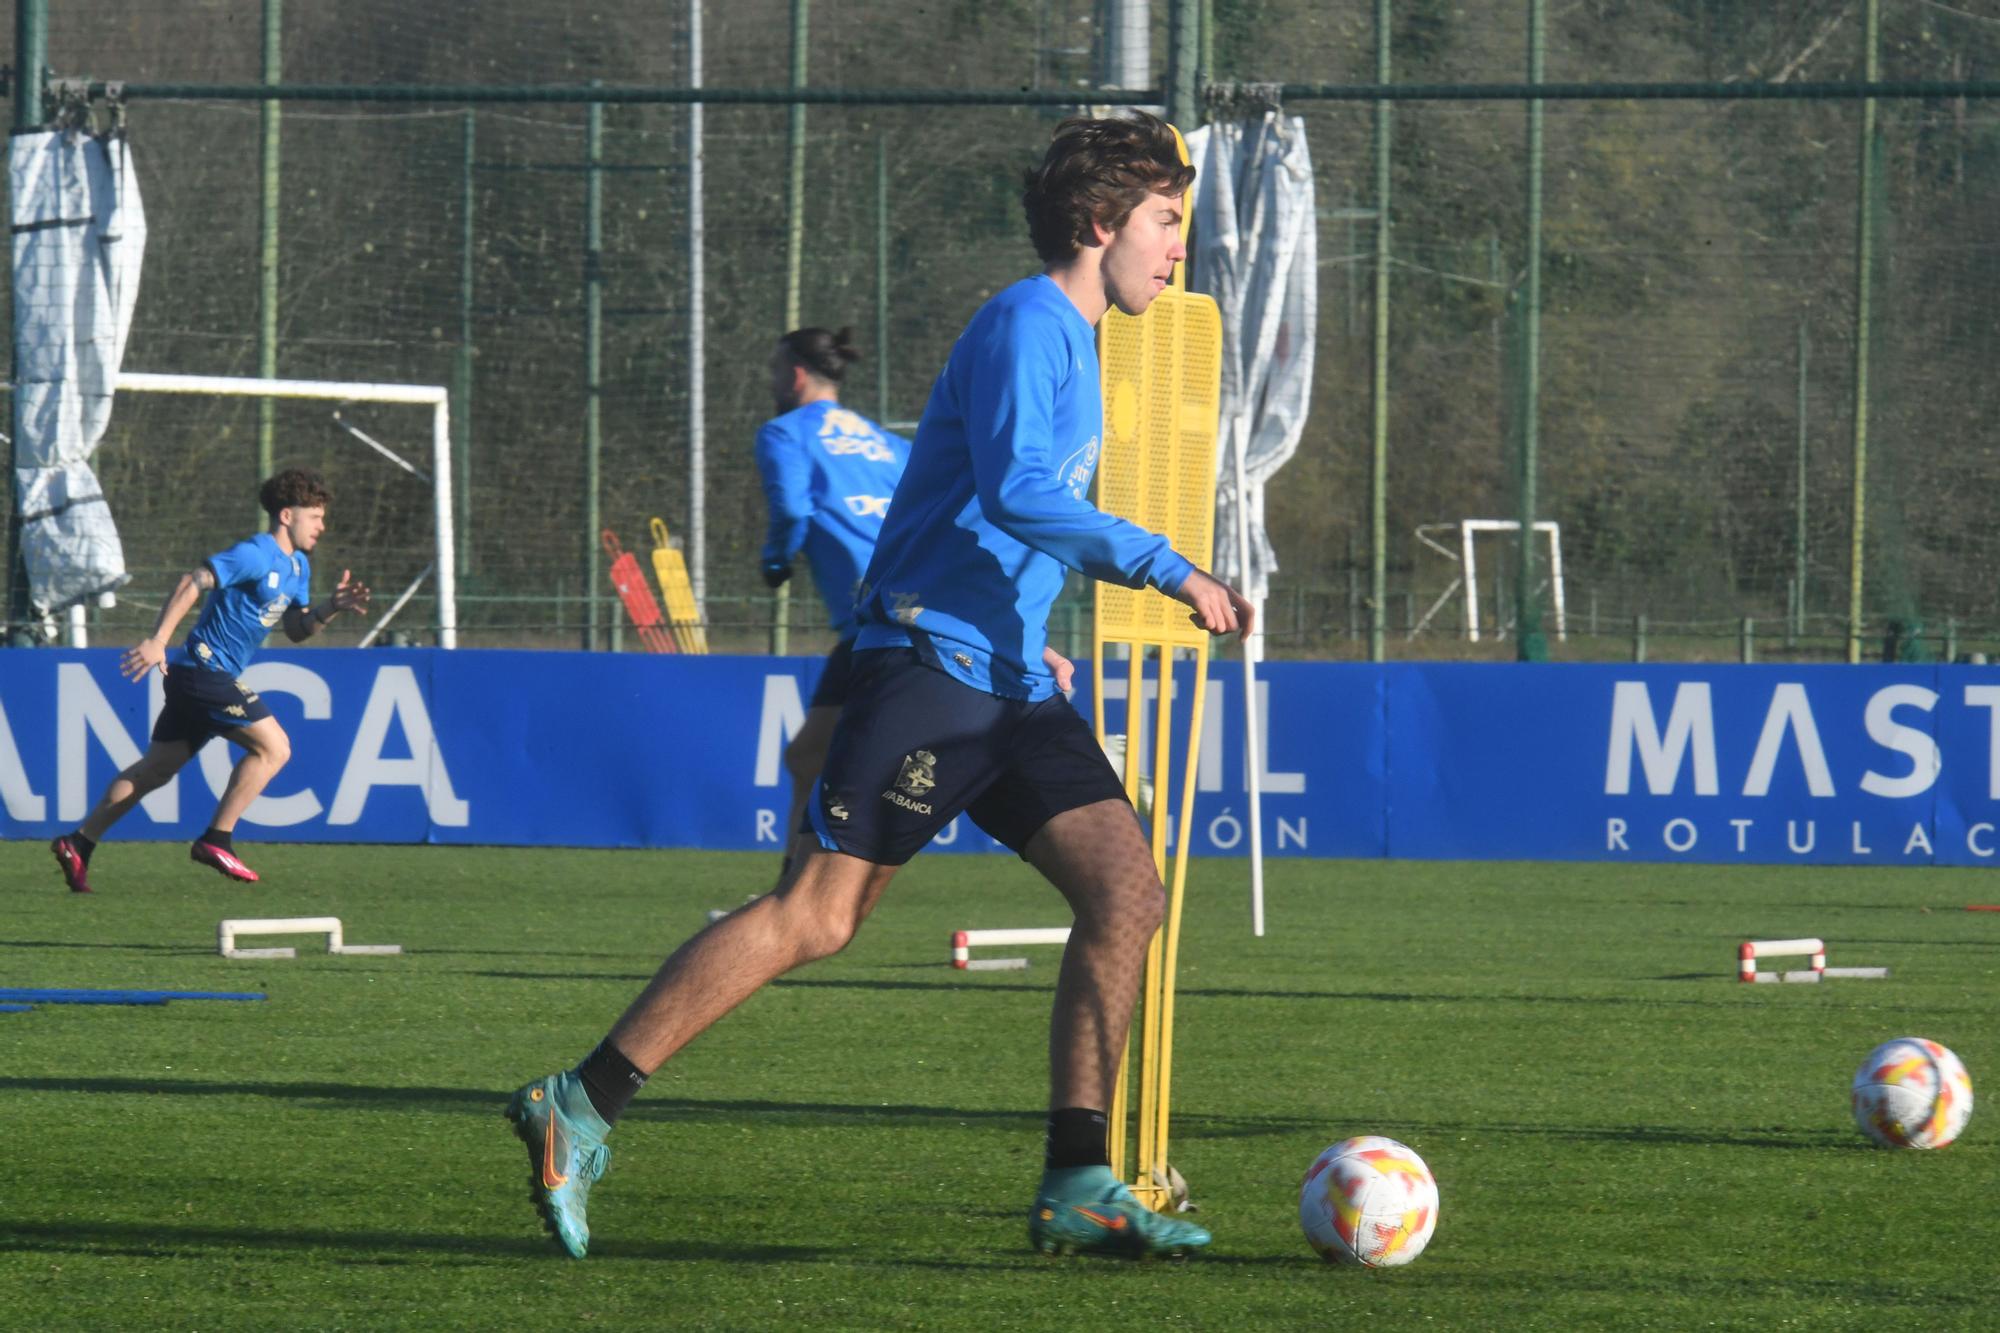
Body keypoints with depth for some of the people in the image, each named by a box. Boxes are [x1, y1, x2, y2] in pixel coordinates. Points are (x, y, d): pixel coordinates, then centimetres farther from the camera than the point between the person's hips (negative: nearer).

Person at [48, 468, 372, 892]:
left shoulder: (298, 567, 16)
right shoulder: (256, 554, -14)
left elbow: (296, 630, 19)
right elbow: (192, 582, -21)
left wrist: (332, 608, 0)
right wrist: (157, 641, -28)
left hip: (197, 676, 10)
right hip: (206, 667, -10)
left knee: (156, 769, 11)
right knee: (273, 747, -11)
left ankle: (78, 844, 12)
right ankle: (216, 840, -9)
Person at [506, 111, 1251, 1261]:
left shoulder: (1075, 343, 21)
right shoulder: (1027, 324, -9)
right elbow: (1015, 492, -22)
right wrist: (1166, 569, -21)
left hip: (1010, 687, 9)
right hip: (929, 663, -9)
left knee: (1129, 895, -4)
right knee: (817, 915, -12)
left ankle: (1078, 1187, -3)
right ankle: (579, 1110, -6)